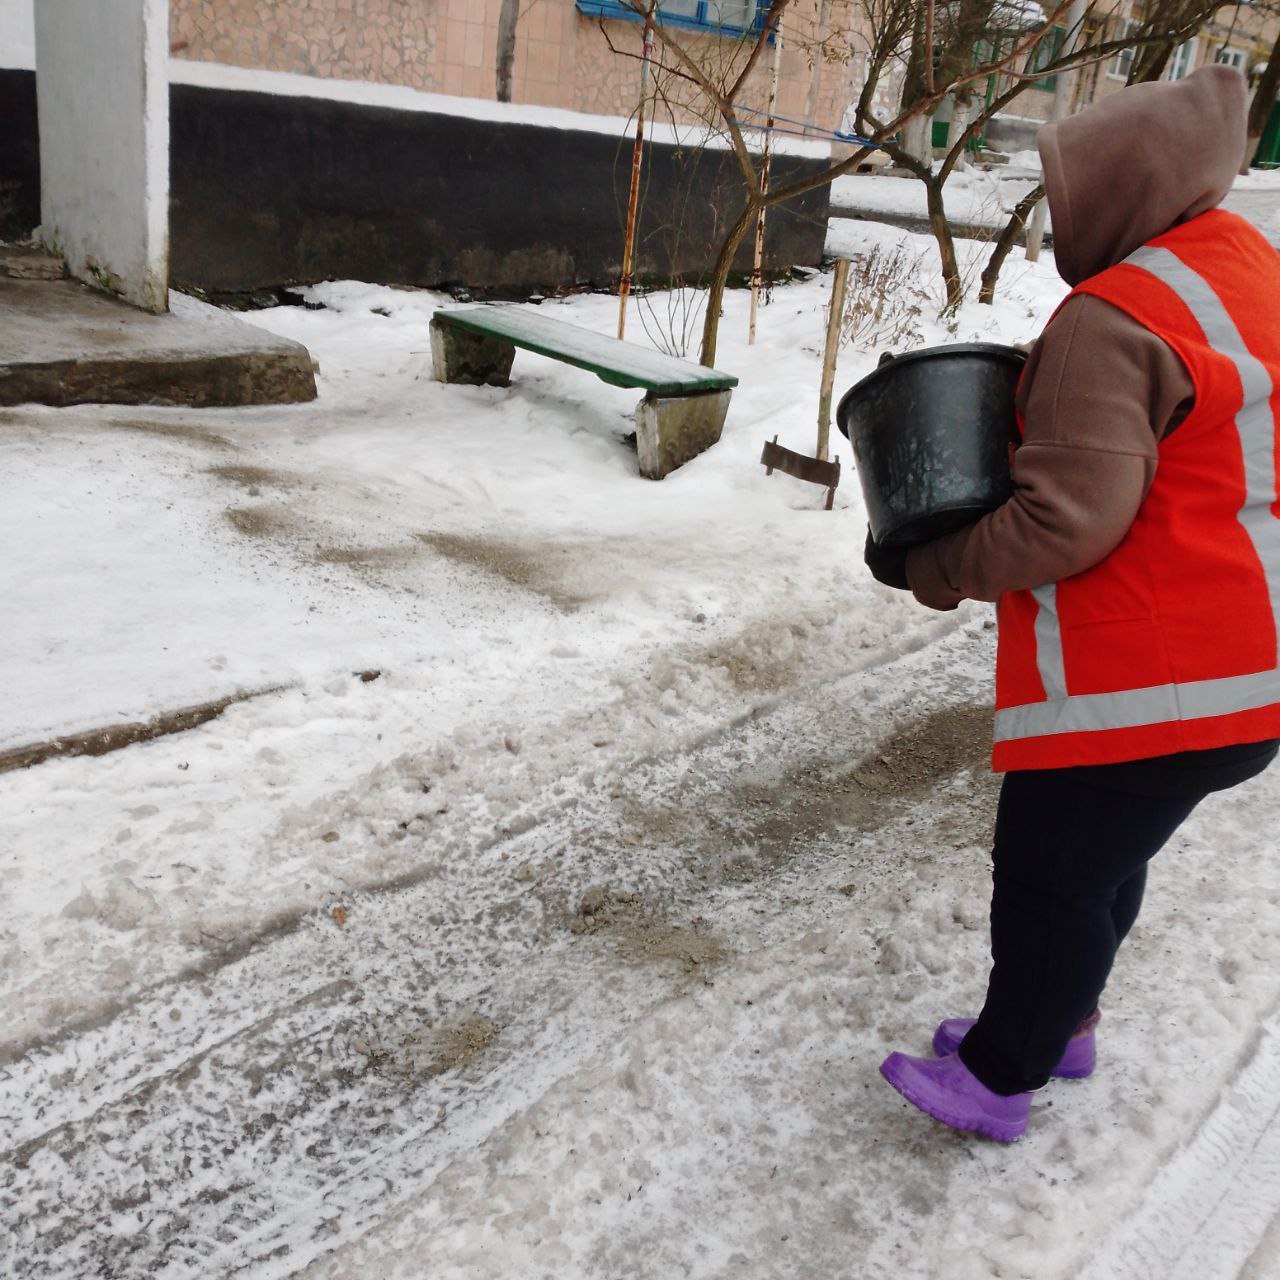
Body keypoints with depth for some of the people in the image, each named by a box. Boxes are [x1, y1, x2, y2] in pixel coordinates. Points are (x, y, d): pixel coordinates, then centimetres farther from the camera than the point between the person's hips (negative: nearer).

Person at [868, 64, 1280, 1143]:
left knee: (1049, 877, 6)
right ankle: (1062, 1025, 43)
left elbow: (1067, 522, -27)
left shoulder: (1113, 320, -21)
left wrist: (929, 569, -13)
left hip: (1143, 678, -10)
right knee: (1105, 857, 24)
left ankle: (998, 1082, 25)